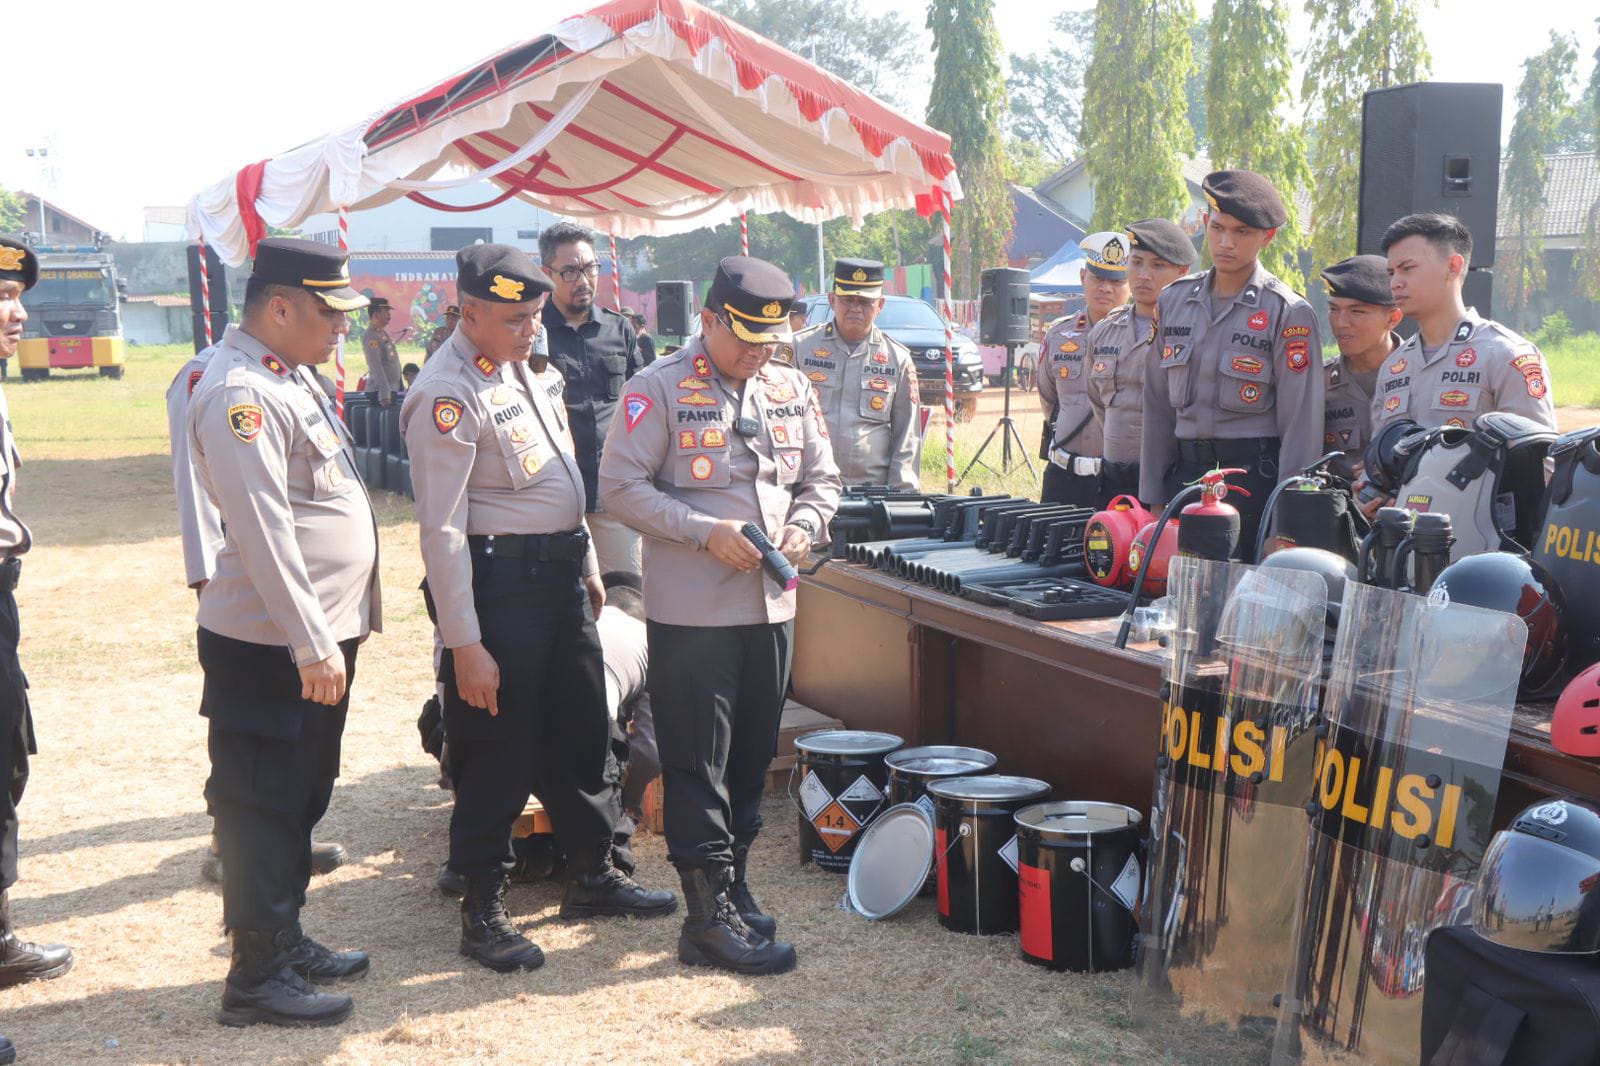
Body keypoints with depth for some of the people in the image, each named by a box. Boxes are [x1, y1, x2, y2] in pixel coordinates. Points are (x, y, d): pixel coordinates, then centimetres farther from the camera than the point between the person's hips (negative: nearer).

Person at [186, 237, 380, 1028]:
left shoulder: (291, 375, 13)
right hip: (273, 647, -10)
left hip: (323, 634, 10)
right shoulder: (240, 393, -19)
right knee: (262, 809, 1)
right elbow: (264, 534, -25)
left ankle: (286, 939, 33)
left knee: (301, 800, 19)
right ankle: (256, 977, 12)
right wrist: (312, 648, -24)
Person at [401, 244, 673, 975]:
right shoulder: (449, 395, -18)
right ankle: (482, 913, 17)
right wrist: (464, 645, -22)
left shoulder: (519, 368, 11)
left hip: (559, 574, 9)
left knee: (582, 730, 17)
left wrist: (587, 564, 22)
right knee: (498, 751, 2)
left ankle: (591, 874, 34)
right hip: (498, 583, -9)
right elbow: (442, 530, -21)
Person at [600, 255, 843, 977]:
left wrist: (804, 525, -3)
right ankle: (711, 919, 6)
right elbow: (621, 486, -11)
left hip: (771, 604, 6)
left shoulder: (791, 391, 11)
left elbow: (822, 479, 18)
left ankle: (730, 884, 30)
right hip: (691, 611, -6)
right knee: (698, 766, -1)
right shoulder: (659, 388, -7)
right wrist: (706, 531, -19)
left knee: (752, 759, 15)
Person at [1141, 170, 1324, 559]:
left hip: (1256, 478, -4)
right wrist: (1150, 500, 9)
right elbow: (1157, 407, 12)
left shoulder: (1288, 313, -5)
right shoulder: (1173, 301, 10)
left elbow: (1301, 424, -7)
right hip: (1185, 474, 5)